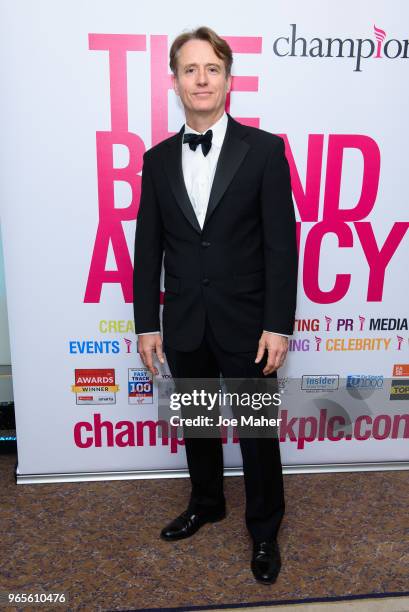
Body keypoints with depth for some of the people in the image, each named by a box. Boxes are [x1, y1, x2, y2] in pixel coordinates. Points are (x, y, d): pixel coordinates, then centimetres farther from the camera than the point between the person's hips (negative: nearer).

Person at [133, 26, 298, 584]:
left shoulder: (264, 149, -5)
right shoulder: (158, 159, 5)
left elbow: (281, 244, -8)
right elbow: (149, 247, 5)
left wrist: (278, 325, -12)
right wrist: (147, 323, 2)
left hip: (246, 324, -3)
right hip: (184, 325, 4)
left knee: (257, 432, 10)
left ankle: (264, 528, 35)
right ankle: (207, 504, 45)